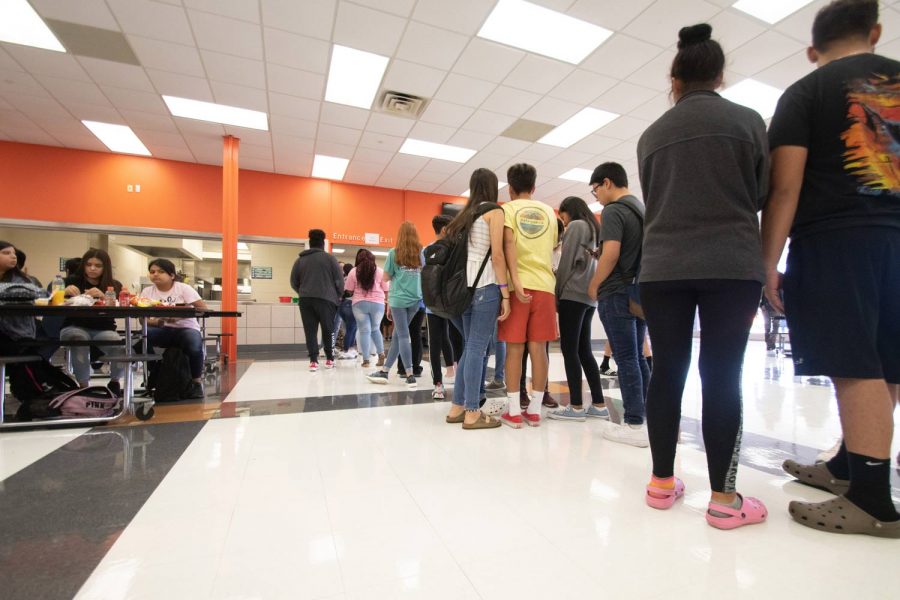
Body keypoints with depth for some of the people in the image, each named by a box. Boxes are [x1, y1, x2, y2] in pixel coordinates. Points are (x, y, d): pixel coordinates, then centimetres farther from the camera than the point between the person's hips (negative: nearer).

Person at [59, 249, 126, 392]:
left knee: (122, 349, -27)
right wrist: (65, 292, -27)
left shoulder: (114, 286, 4)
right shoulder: (72, 281, 4)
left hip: (103, 330, 0)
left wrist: (104, 297, -30)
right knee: (80, 340, -36)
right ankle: (83, 385, -18)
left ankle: (115, 381, 5)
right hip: (74, 328, 0)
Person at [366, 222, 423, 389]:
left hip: (399, 299, -3)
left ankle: (410, 376, -1)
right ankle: (384, 371, 18)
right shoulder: (422, 253, 6)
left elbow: (386, 277, 4)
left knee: (403, 336, 0)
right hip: (415, 299, 3)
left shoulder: (394, 253, -1)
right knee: (397, 335, 11)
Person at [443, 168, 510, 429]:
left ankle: (457, 407, 16)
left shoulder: (466, 214, 20)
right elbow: (497, 255, -9)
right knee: (478, 348, -5)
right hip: (485, 286, -7)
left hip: (466, 286, 7)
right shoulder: (494, 211, 0)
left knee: (470, 347, 12)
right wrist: (505, 294, -10)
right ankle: (472, 413, 1)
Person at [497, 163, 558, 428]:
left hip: (519, 284, -3)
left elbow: (509, 243, -11)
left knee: (514, 348, 1)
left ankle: (513, 412, 4)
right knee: (538, 348, 5)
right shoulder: (548, 212, 17)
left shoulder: (508, 209, 5)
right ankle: (534, 410, 10)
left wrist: (516, 282, -17)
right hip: (544, 284, 3)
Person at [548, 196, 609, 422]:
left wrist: (557, 293, -6)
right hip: (589, 297, 9)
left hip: (573, 295, -9)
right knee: (584, 350, 9)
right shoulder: (593, 228, 25)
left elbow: (567, 262, -10)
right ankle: (599, 405, 10)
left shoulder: (575, 226, -2)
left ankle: (576, 407, -4)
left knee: (569, 349, -6)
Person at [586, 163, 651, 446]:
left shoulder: (614, 211, -10)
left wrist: (594, 285, -9)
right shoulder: (642, 208, 16)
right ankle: (648, 416, 21)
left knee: (626, 359, -4)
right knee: (637, 357, 14)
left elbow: (611, 253, -20)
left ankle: (634, 425, 3)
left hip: (617, 294, -8)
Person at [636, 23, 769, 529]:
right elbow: (762, 195, 11)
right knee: (723, 378, -1)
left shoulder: (652, 135, 12)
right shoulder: (748, 121, 7)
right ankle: (724, 497, 6)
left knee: (668, 372, 6)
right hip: (732, 265, -1)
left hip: (663, 267, 2)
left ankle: (662, 483, 15)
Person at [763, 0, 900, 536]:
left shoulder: (804, 93, 2)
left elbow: (785, 189, -10)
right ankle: (846, 467, 22)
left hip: (833, 240, -6)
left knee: (856, 369, -8)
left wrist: (768, 262, -9)